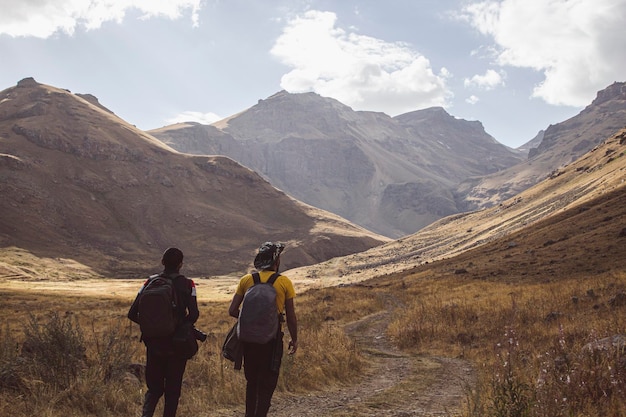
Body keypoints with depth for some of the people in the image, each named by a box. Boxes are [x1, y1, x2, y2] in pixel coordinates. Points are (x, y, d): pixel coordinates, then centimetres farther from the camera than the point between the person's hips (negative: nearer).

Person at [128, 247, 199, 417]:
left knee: (154, 387, 15)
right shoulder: (187, 284, -7)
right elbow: (194, 314, -17)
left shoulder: (150, 282, -1)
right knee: (173, 388, 12)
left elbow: (132, 314, -5)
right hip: (177, 344, -2)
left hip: (154, 343, 2)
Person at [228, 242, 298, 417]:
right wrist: (294, 339, 8)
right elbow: (291, 316, -4)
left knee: (251, 381, 19)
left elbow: (232, 310, -1)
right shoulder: (284, 282, -6)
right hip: (272, 339, -3)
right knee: (267, 383, 6)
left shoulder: (246, 280, 1)